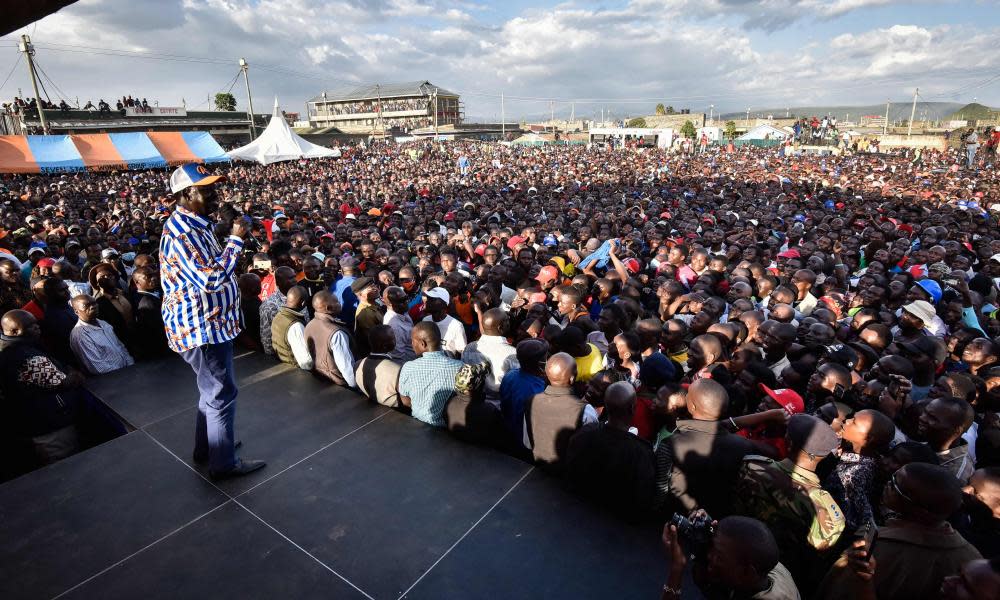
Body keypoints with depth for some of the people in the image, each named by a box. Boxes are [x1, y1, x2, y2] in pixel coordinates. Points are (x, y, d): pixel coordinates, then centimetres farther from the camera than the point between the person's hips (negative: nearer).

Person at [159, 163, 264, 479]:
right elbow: (212, 278, -27)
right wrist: (236, 238, -23)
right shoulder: (182, 233, -22)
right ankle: (224, 462, 13)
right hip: (201, 327, -11)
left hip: (209, 322, 11)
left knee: (212, 389, 22)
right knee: (222, 393, 0)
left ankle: (206, 447, 39)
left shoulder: (195, 225, 11)